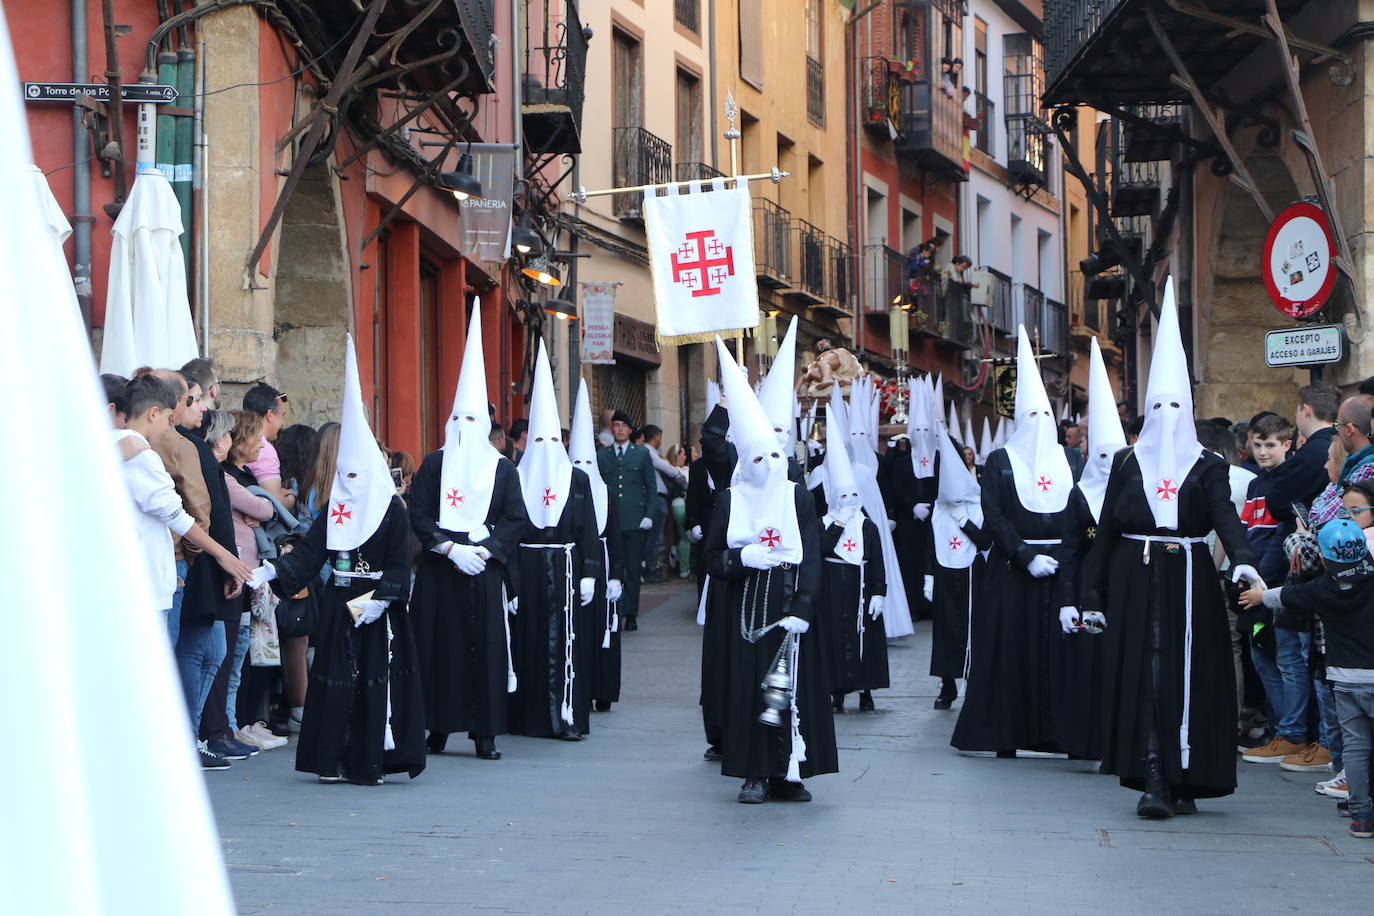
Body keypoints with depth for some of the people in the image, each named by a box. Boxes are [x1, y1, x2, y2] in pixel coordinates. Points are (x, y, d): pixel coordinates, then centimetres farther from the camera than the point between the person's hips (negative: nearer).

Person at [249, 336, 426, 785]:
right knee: (335, 680, 4)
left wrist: (380, 598, -20)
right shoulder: (333, 508, 9)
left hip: (376, 609, -5)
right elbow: (307, 553, 3)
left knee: (375, 681, -3)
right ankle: (334, 760, 9)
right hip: (338, 606, 5)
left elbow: (399, 566, -8)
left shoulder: (391, 509, -4)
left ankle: (371, 761, 3)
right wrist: (270, 571, -11)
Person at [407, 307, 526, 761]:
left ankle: (484, 732, 1)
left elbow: (515, 520, 2)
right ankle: (438, 727, 7)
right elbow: (418, 514, 0)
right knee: (438, 646, 0)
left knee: (485, 647, -3)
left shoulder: (502, 469, 6)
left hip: (484, 571, 0)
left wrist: (484, 550, -11)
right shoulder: (433, 464, 6)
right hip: (438, 571, 0)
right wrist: (450, 548, -12)